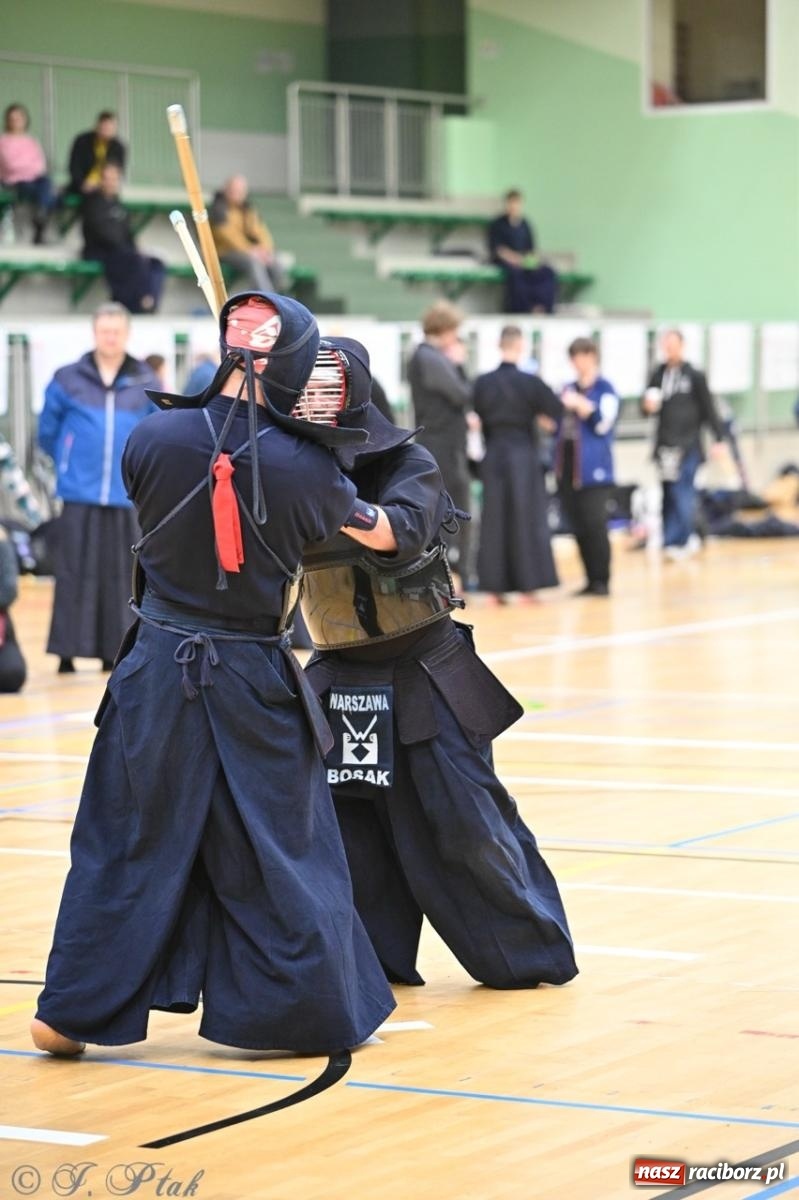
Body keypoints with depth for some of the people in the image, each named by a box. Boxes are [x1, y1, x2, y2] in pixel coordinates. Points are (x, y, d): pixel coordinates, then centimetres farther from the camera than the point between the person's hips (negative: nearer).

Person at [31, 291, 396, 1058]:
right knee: (283, 848, 10)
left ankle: (76, 1012, 17)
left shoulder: (154, 437, -11)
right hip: (254, 682, -2)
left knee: (127, 844, 12)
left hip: (158, 670, 2)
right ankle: (310, 1010, 15)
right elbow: (378, 534, 7)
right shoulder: (305, 468, -13)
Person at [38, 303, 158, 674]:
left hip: (125, 498, 1)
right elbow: (47, 433, 11)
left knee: (118, 578, 5)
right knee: (75, 577, -1)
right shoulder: (67, 380, 1)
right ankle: (68, 652, 3)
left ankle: (113, 652, 11)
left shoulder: (146, 384, 4)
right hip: (79, 496, -1)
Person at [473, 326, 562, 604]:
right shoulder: (530, 382, -11)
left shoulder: (483, 383, -3)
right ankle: (527, 584, 4)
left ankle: (495, 587, 7)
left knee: (494, 520, 7)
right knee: (525, 519, 5)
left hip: (493, 455, 3)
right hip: (524, 455, -3)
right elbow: (557, 410, -4)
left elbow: (479, 417, 3)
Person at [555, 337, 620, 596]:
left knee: (594, 525, -9)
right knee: (578, 526, 7)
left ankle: (601, 581, -2)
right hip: (567, 465, 7)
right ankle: (591, 580, 13)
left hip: (593, 468, -7)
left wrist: (580, 405, -20)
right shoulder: (569, 389, 17)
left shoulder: (605, 389, -2)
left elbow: (602, 423, -13)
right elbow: (558, 424, 24)